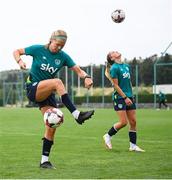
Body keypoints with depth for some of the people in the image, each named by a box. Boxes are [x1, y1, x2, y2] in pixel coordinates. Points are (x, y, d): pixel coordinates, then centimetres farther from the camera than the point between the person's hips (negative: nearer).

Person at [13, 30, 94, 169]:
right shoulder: (38, 49, -6)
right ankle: (77, 115, -36)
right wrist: (20, 61, -19)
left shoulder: (63, 57, 1)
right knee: (57, 82, -33)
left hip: (48, 93, 5)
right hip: (33, 88, -5)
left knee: (52, 126, -7)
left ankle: (44, 160, 3)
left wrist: (86, 77, -25)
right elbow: (17, 52, 3)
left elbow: (78, 70, -3)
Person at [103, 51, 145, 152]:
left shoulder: (126, 66, 12)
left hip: (129, 97, 7)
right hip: (119, 97, -7)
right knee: (123, 122, -11)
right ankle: (108, 136, 11)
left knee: (133, 122, 3)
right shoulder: (114, 68, -10)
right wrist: (125, 97, -17)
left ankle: (133, 145, 8)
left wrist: (131, 95, 16)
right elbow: (115, 85, -13)